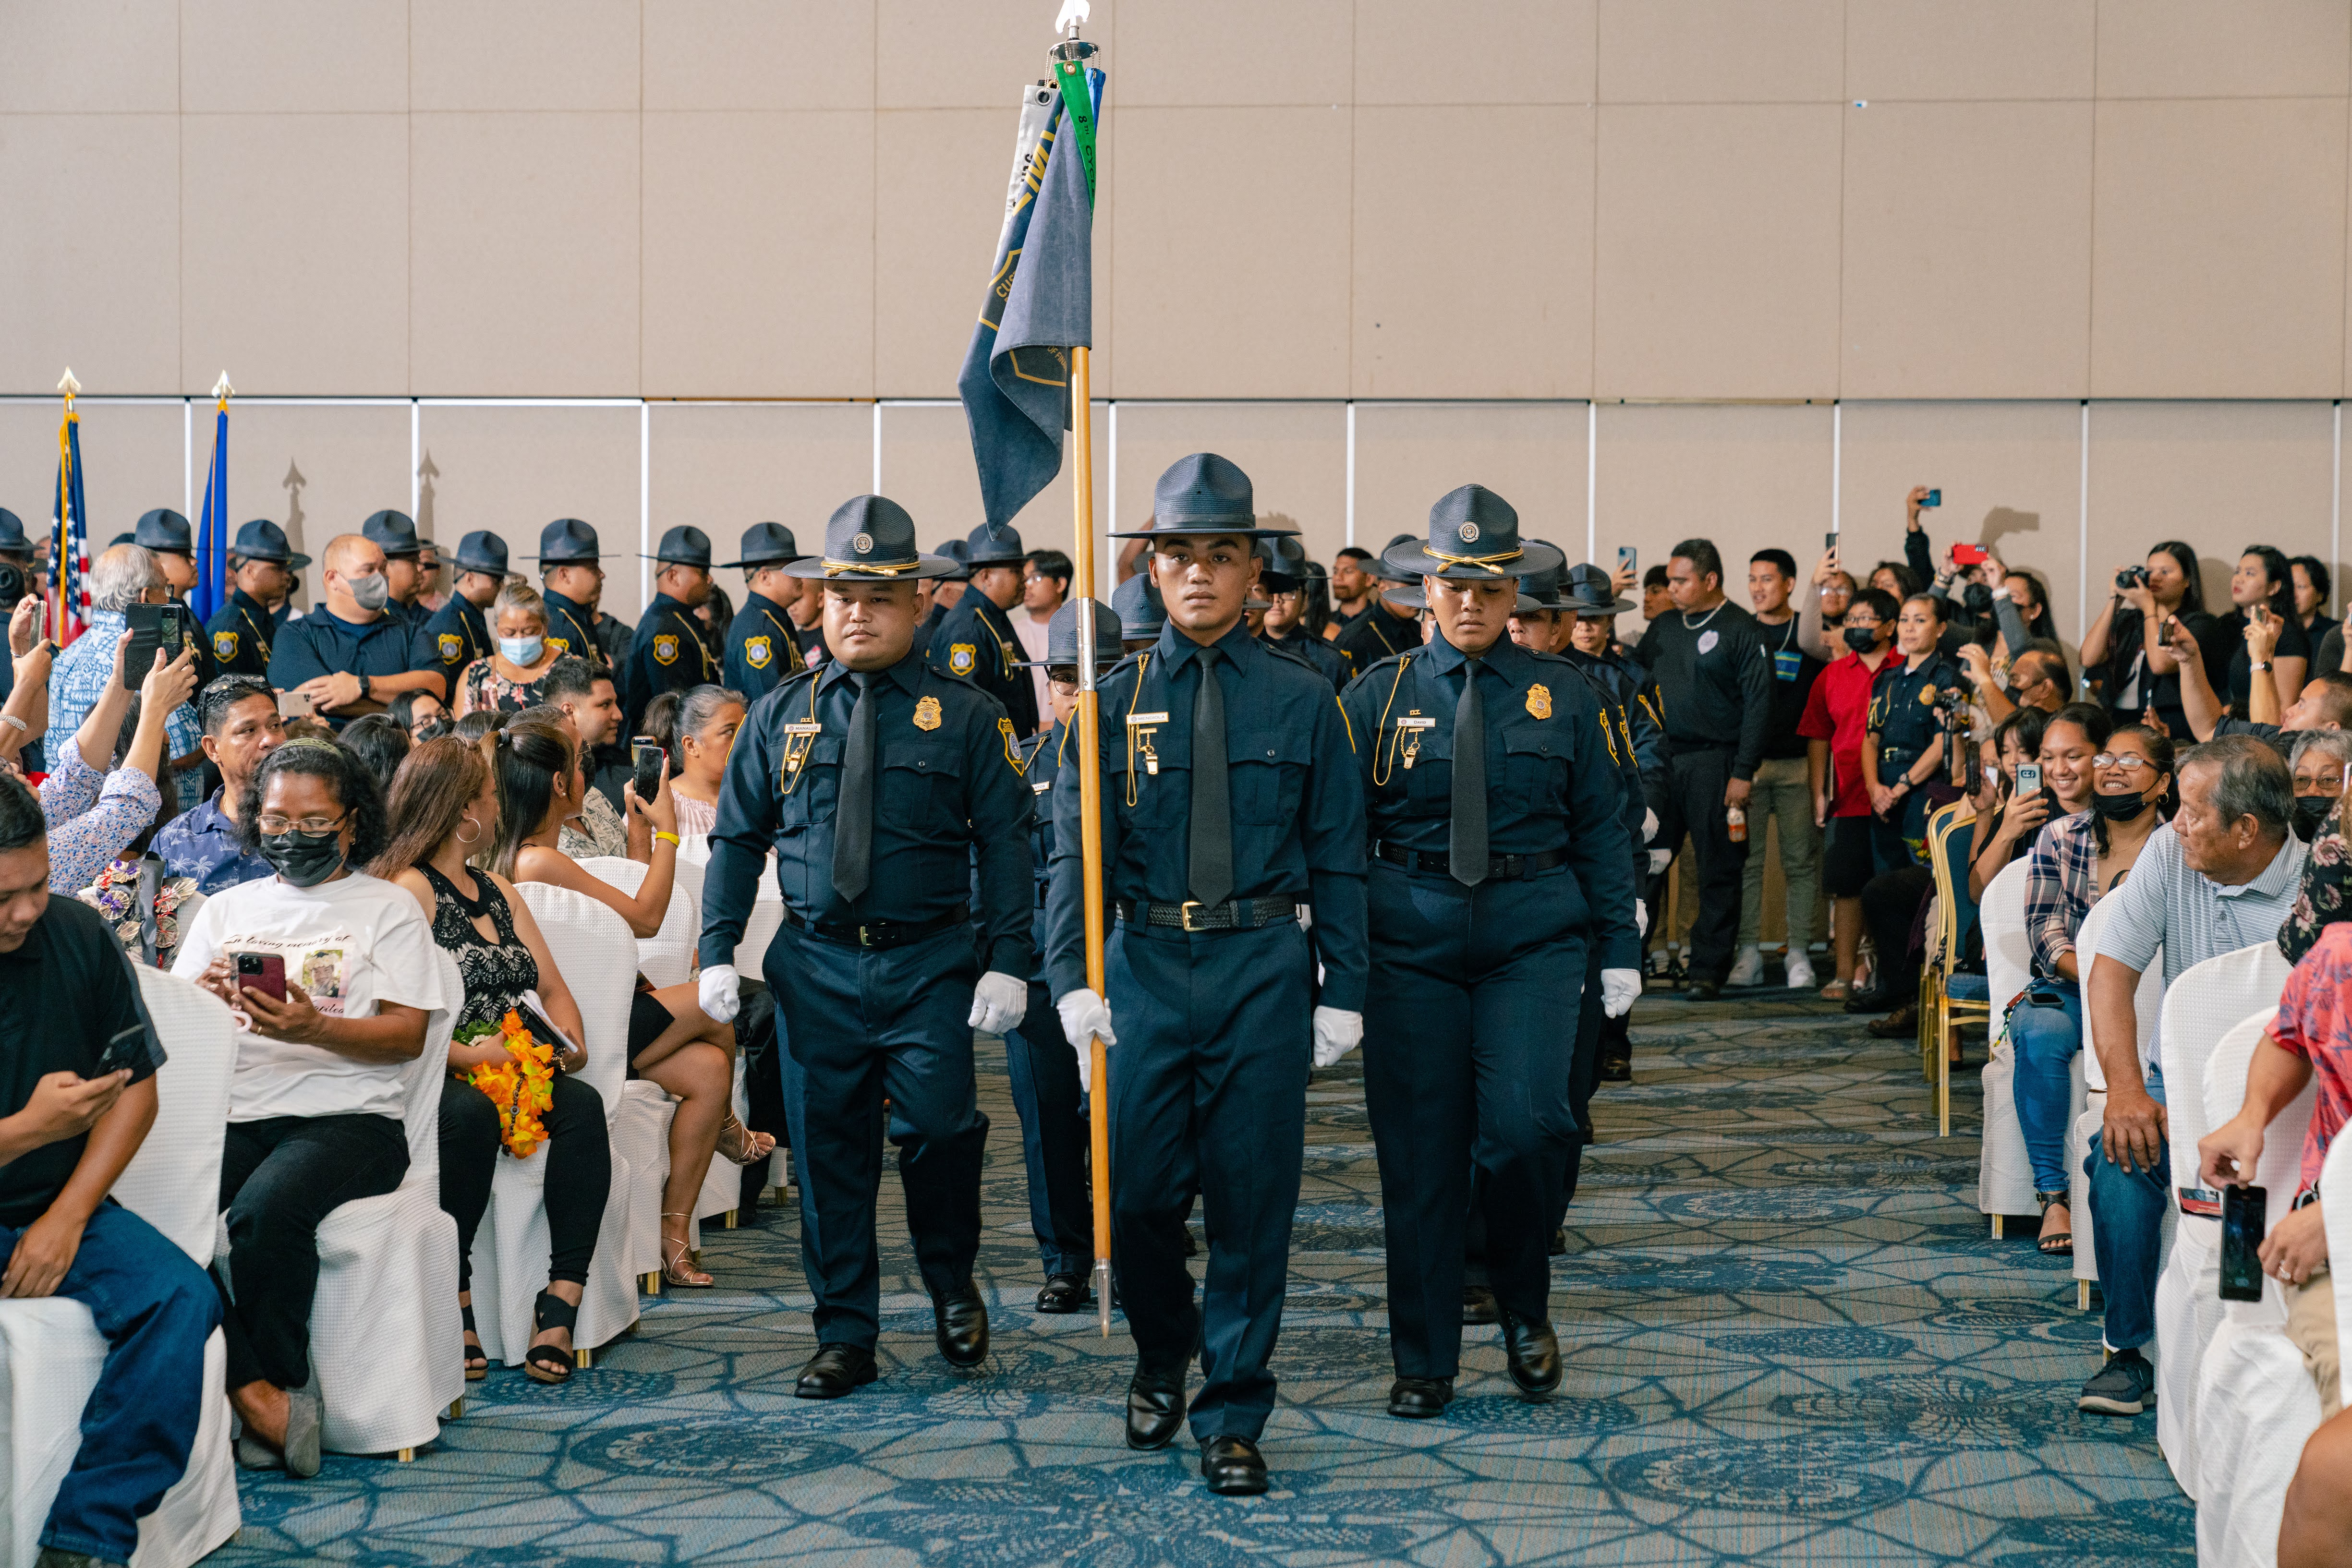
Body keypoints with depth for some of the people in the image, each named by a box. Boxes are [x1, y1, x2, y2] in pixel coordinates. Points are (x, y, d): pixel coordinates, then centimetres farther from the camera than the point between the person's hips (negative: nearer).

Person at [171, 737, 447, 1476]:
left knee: (266, 1210, -35)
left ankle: (279, 1383, -15)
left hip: (348, 1115, -3)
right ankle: (260, 1395, -24)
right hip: (234, 1112, 4)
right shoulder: (225, 909, 23)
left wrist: (314, 1030, -17)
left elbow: (408, 1034, 1)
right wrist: (204, 1001, -8)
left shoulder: (388, 907, 12)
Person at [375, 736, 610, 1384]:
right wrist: (467, 1056, -21)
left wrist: (570, 1041, 2)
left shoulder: (500, 892, 25)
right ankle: (455, 1300, -27)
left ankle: (561, 1304, -31)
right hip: (440, 1080, -6)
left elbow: (553, 989, 22)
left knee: (583, 1105, -25)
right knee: (470, 1113, -39)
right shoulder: (410, 888, -2)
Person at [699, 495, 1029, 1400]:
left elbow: (1004, 844, -1)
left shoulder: (965, 715, 2)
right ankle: (845, 1336, 17)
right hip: (817, 968, 2)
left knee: (937, 1128, -11)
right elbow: (737, 839, 10)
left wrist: (1008, 961, -10)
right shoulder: (783, 715, 9)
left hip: (932, 963, -2)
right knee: (828, 1151, 5)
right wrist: (718, 952, 1)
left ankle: (953, 1290, 17)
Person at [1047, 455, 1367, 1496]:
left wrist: (1342, 991, -1)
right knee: (1139, 1189, 2)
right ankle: (1162, 1356, 31)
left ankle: (1233, 1415, 16)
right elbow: (1075, 851, -1)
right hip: (1147, 966, 1)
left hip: (1265, 969, -1)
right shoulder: (1114, 701, 4)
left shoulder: (1303, 701, 3)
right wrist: (1072, 976, -13)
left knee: (1252, 1195, 3)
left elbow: (1337, 858, 4)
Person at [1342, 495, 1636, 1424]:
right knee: (1419, 1150, 2)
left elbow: (1602, 828, 9)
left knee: (1526, 1125, -15)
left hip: (1534, 936, 0)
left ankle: (1524, 1309, 12)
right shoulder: (1379, 696, 4)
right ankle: (1424, 1362, 14)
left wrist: (1619, 947, 4)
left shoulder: (1562, 695, 6)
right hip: (1410, 938, 0)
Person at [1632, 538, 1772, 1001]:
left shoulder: (1742, 630, -3)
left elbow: (1758, 704, -7)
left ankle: (1708, 970, 5)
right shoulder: (1664, 627, 14)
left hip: (1713, 762, -5)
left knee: (1718, 871, 0)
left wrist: (1743, 772, -12)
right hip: (1661, 757, 5)